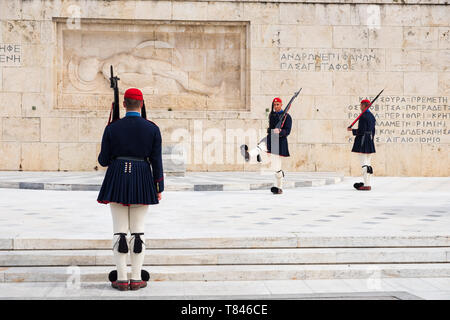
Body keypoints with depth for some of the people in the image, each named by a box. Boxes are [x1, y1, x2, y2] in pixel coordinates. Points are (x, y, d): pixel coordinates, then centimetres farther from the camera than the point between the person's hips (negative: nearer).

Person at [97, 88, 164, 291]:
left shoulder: (112, 128, -3)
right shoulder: (152, 129, -2)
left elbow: (103, 160, 0)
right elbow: (156, 161, -3)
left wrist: (103, 158, 25)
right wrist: (159, 188, 5)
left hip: (117, 180, 0)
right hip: (142, 182, 0)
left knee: (120, 230, 4)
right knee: (138, 231, 6)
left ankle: (121, 279, 6)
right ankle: (136, 279, 9)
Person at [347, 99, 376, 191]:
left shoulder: (363, 116, -14)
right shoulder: (372, 116, 14)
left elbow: (361, 131, -20)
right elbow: (373, 131, 17)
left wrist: (352, 130, -5)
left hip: (362, 142, -9)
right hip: (370, 142, 9)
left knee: (364, 164, -7)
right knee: (367, 164, 12)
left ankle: (366, 185, -8)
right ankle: (368, 184, 15)